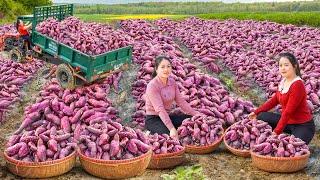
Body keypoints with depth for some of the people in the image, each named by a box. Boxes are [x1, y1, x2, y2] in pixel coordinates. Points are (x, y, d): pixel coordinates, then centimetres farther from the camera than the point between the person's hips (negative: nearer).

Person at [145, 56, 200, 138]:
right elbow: (160, 109, -28)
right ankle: (152, 134, -4)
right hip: (153, 119, -7)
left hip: (166, 116, 7)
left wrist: (196, 114, -7)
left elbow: (181, 101, 2)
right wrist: (171, 128, -36)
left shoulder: (172, 82, 1)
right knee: (171, 136, -30)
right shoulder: (152, 86, -21)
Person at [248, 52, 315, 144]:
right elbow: (274, 100, 11)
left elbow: (288, 112, -26)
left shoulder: (297, 85, -24)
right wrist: (256, 112, 7)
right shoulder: (284, 81, 1)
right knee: (261, 116, -1)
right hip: (288, 120, 8)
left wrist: (276, 132, -26)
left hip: (303, 126, -8)